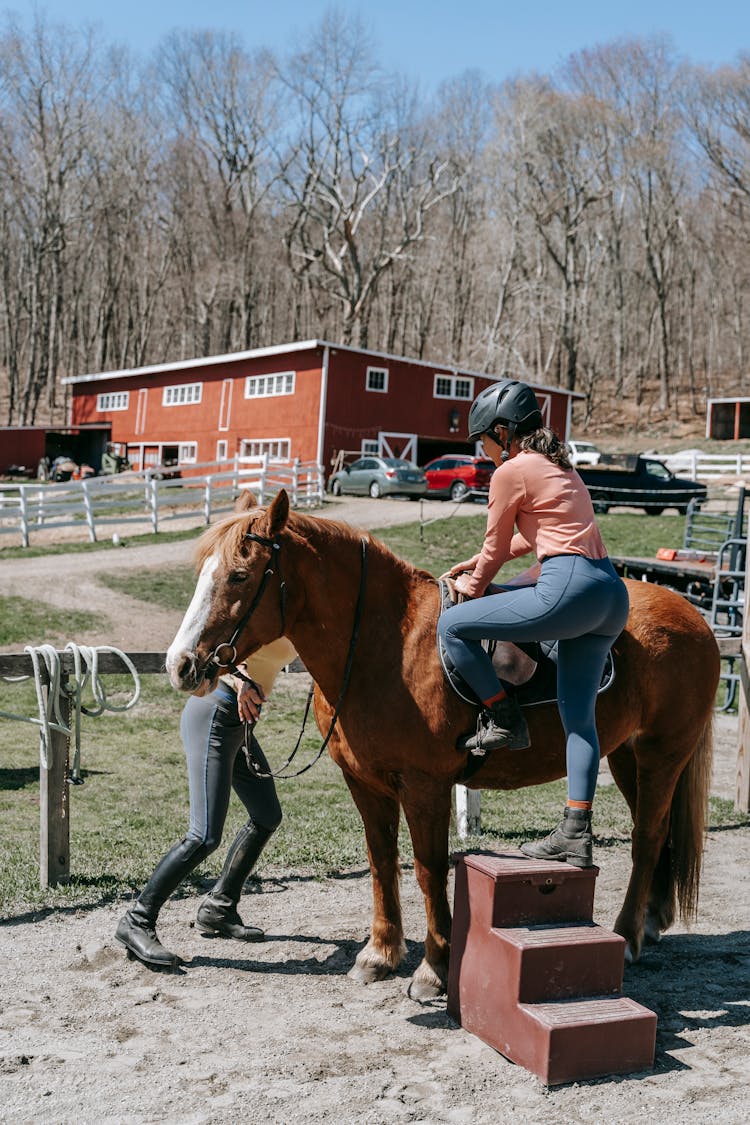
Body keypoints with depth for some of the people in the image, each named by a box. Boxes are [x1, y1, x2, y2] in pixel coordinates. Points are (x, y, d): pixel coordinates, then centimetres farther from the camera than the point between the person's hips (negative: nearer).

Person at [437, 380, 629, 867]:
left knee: (451, 625, 0)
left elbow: (496, 547, 5)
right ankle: (576, 834, 8)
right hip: (613, 594, 10)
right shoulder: (558, 465, 24)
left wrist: (473, 588, 23)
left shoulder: (510, 471, -2)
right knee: (579, 716, 9)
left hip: (568, 589, -10)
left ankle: (504, 719, 10)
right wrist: (478, 563, 37)